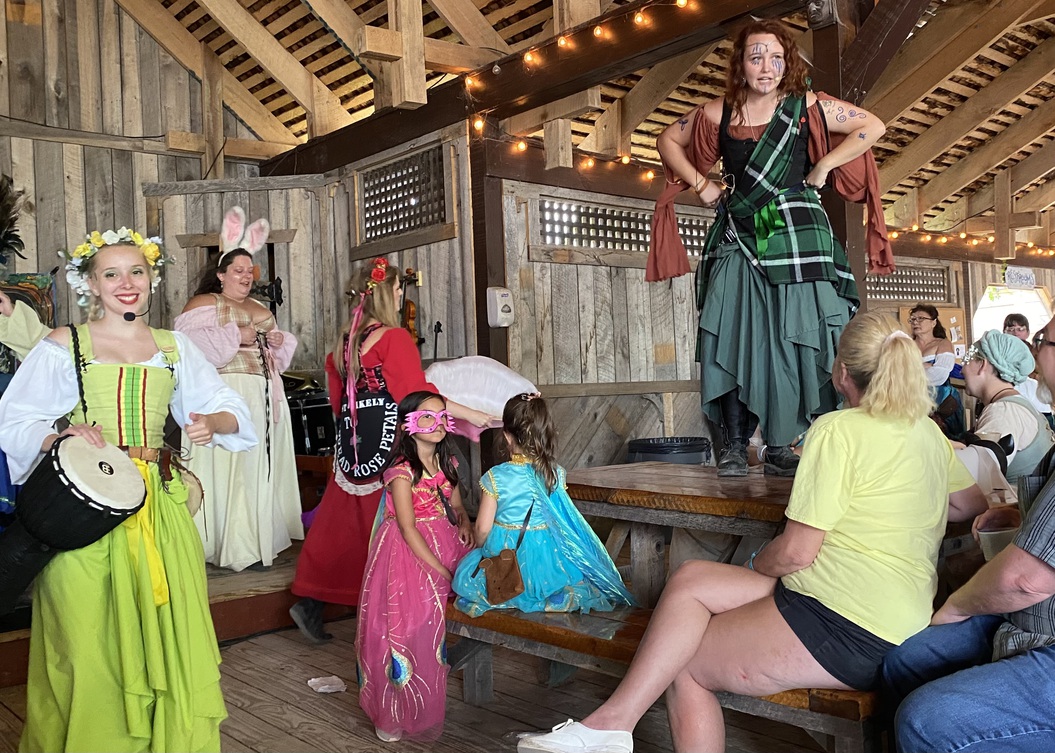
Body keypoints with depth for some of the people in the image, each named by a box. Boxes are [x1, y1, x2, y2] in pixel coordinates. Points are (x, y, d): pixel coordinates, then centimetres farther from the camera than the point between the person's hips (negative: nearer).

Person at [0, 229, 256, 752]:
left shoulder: (174, 348, 11)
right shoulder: (63, 345, 3)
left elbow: (230, 409, 7)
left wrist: (211, 423, -14)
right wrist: (61, 434, -19)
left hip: (160, 505, 3)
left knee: (169, 629, 5)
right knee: (88, 636, 1)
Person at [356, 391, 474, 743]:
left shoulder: (447, 462, 7)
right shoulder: (402, 471, -14)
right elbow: (408, 529, -17)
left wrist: (465, 523, -6)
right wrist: (442, 573, -19)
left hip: (443, 543, 6)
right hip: (407, 552, -6)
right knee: (407, 623, -11)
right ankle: (394, 712, 5)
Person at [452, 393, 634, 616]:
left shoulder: (495, 477, -14)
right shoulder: (557, 474, -6)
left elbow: (483, 528, -10)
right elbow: (562, 520, 3)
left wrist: (481, 548, 13)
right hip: (548, 562, 1)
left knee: (467, 570, 26)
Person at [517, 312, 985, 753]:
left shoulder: (838, 430, -13)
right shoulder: (929, 432, 11)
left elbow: (796, 552, -14)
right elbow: (973, 505, 26)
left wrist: (756, 565, 7)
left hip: (846, 630, -9)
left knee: (684, 665, 3)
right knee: (690, 579, 7)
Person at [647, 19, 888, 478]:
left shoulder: (806, 107, 2)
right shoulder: (718, 114, 6)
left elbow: (873, 126, 4)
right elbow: (668, 140, 19)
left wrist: (823, 166, -3)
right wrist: (700, 183, 7)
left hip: (798, 239, -1)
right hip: (738, 239, 1)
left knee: (791, 343, -2)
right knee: (734, 338, -5)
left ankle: (779, 448, 6)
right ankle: (735, 447, 1)